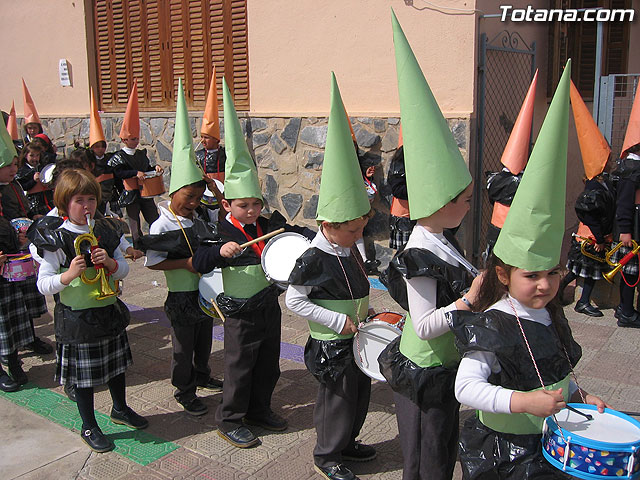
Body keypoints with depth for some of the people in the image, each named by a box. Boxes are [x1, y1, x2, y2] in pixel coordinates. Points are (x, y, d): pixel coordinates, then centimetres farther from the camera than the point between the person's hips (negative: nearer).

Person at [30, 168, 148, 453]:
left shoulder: (105, 232, 2)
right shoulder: (56, 239, -14)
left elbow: (124, 269, 6)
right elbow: (43, 285, -14)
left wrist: (111, 263, -16)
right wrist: (69, 275, -32)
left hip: (110, 311, 5)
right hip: (77, 319, -5)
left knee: (117, 365, 21)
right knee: (84, 376, 7)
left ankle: (120, 409, 45)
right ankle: (89, 427, 27)